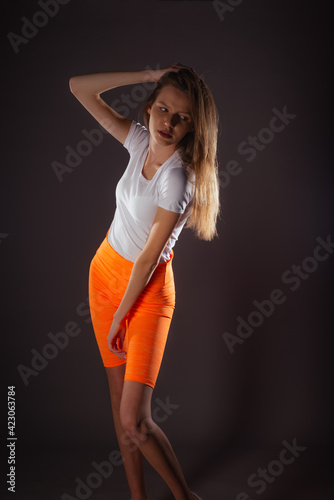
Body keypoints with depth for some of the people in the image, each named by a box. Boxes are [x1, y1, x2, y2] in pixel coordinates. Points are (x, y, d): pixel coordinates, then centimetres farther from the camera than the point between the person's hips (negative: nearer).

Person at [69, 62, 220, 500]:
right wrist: (151, 75, -8)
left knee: (134, 421, -9)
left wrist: (118, 320, -12)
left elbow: (148, 259, -20)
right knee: (119, 399, 11)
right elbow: (80, 87, 0)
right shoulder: (141, 141, -4)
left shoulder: (178, 179, -24)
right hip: (106, 271, 6)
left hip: (148, 288, -6)